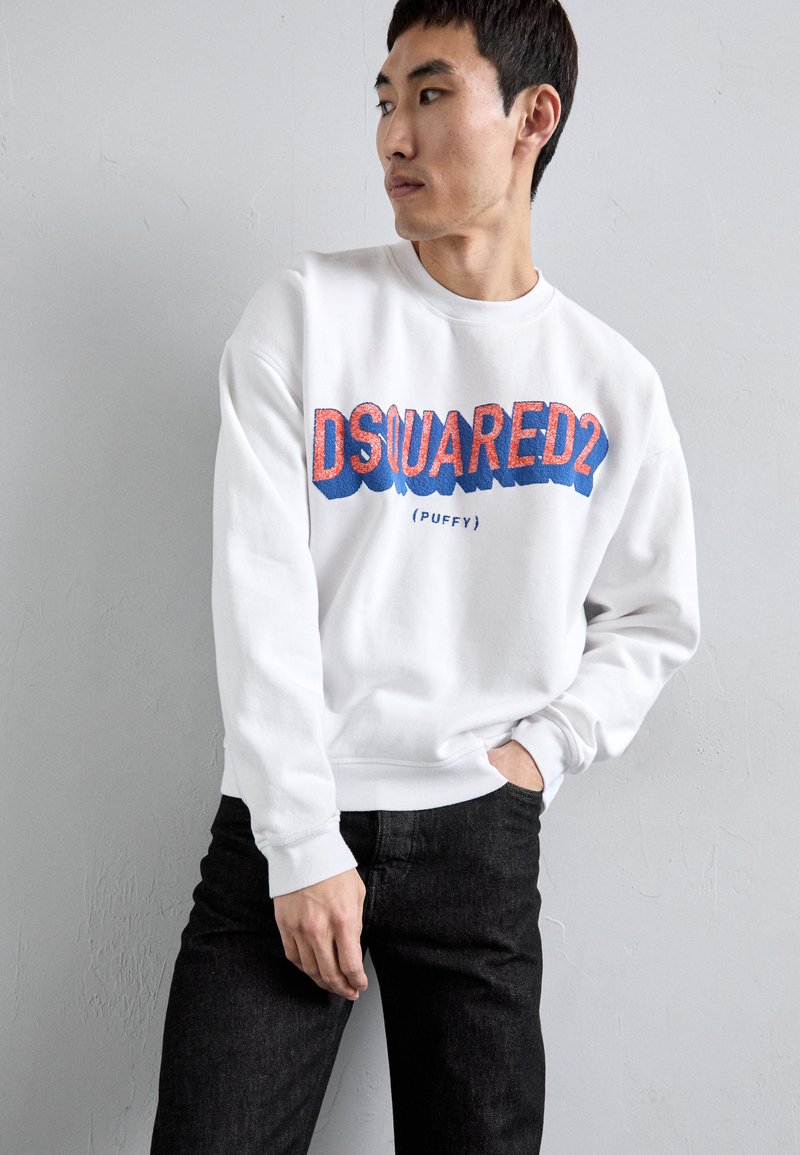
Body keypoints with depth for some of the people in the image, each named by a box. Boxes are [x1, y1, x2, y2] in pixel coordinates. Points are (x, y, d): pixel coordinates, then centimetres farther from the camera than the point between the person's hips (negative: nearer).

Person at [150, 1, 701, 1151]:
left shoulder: (613, 385, 4)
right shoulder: (306, 311, -1)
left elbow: (656, 619, 14)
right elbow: (260, 592, -7)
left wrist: (546, 745, -2)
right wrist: (304, 845, -12)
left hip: (482, 840, 2)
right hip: (286, 830, -1)